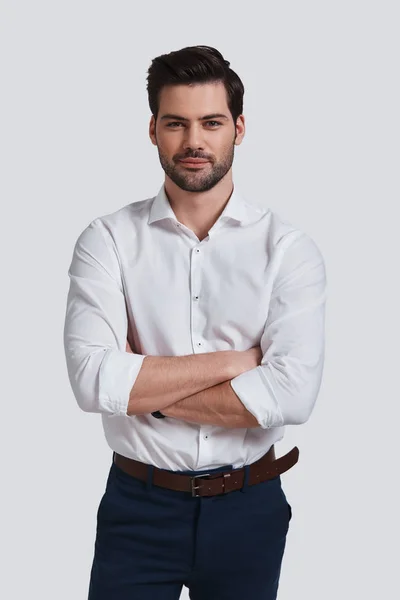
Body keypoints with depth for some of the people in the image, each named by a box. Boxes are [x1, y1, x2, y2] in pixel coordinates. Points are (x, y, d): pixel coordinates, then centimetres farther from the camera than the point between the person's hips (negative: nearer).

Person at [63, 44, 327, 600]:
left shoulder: (289, 249, -6)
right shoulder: (108, 241, -5)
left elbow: (293, 393, -18)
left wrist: (144, 392, -15)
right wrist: (231, 361, -16)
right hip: (138, 505, 0)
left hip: (249, 508, 1)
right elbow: (91, 378, -18)